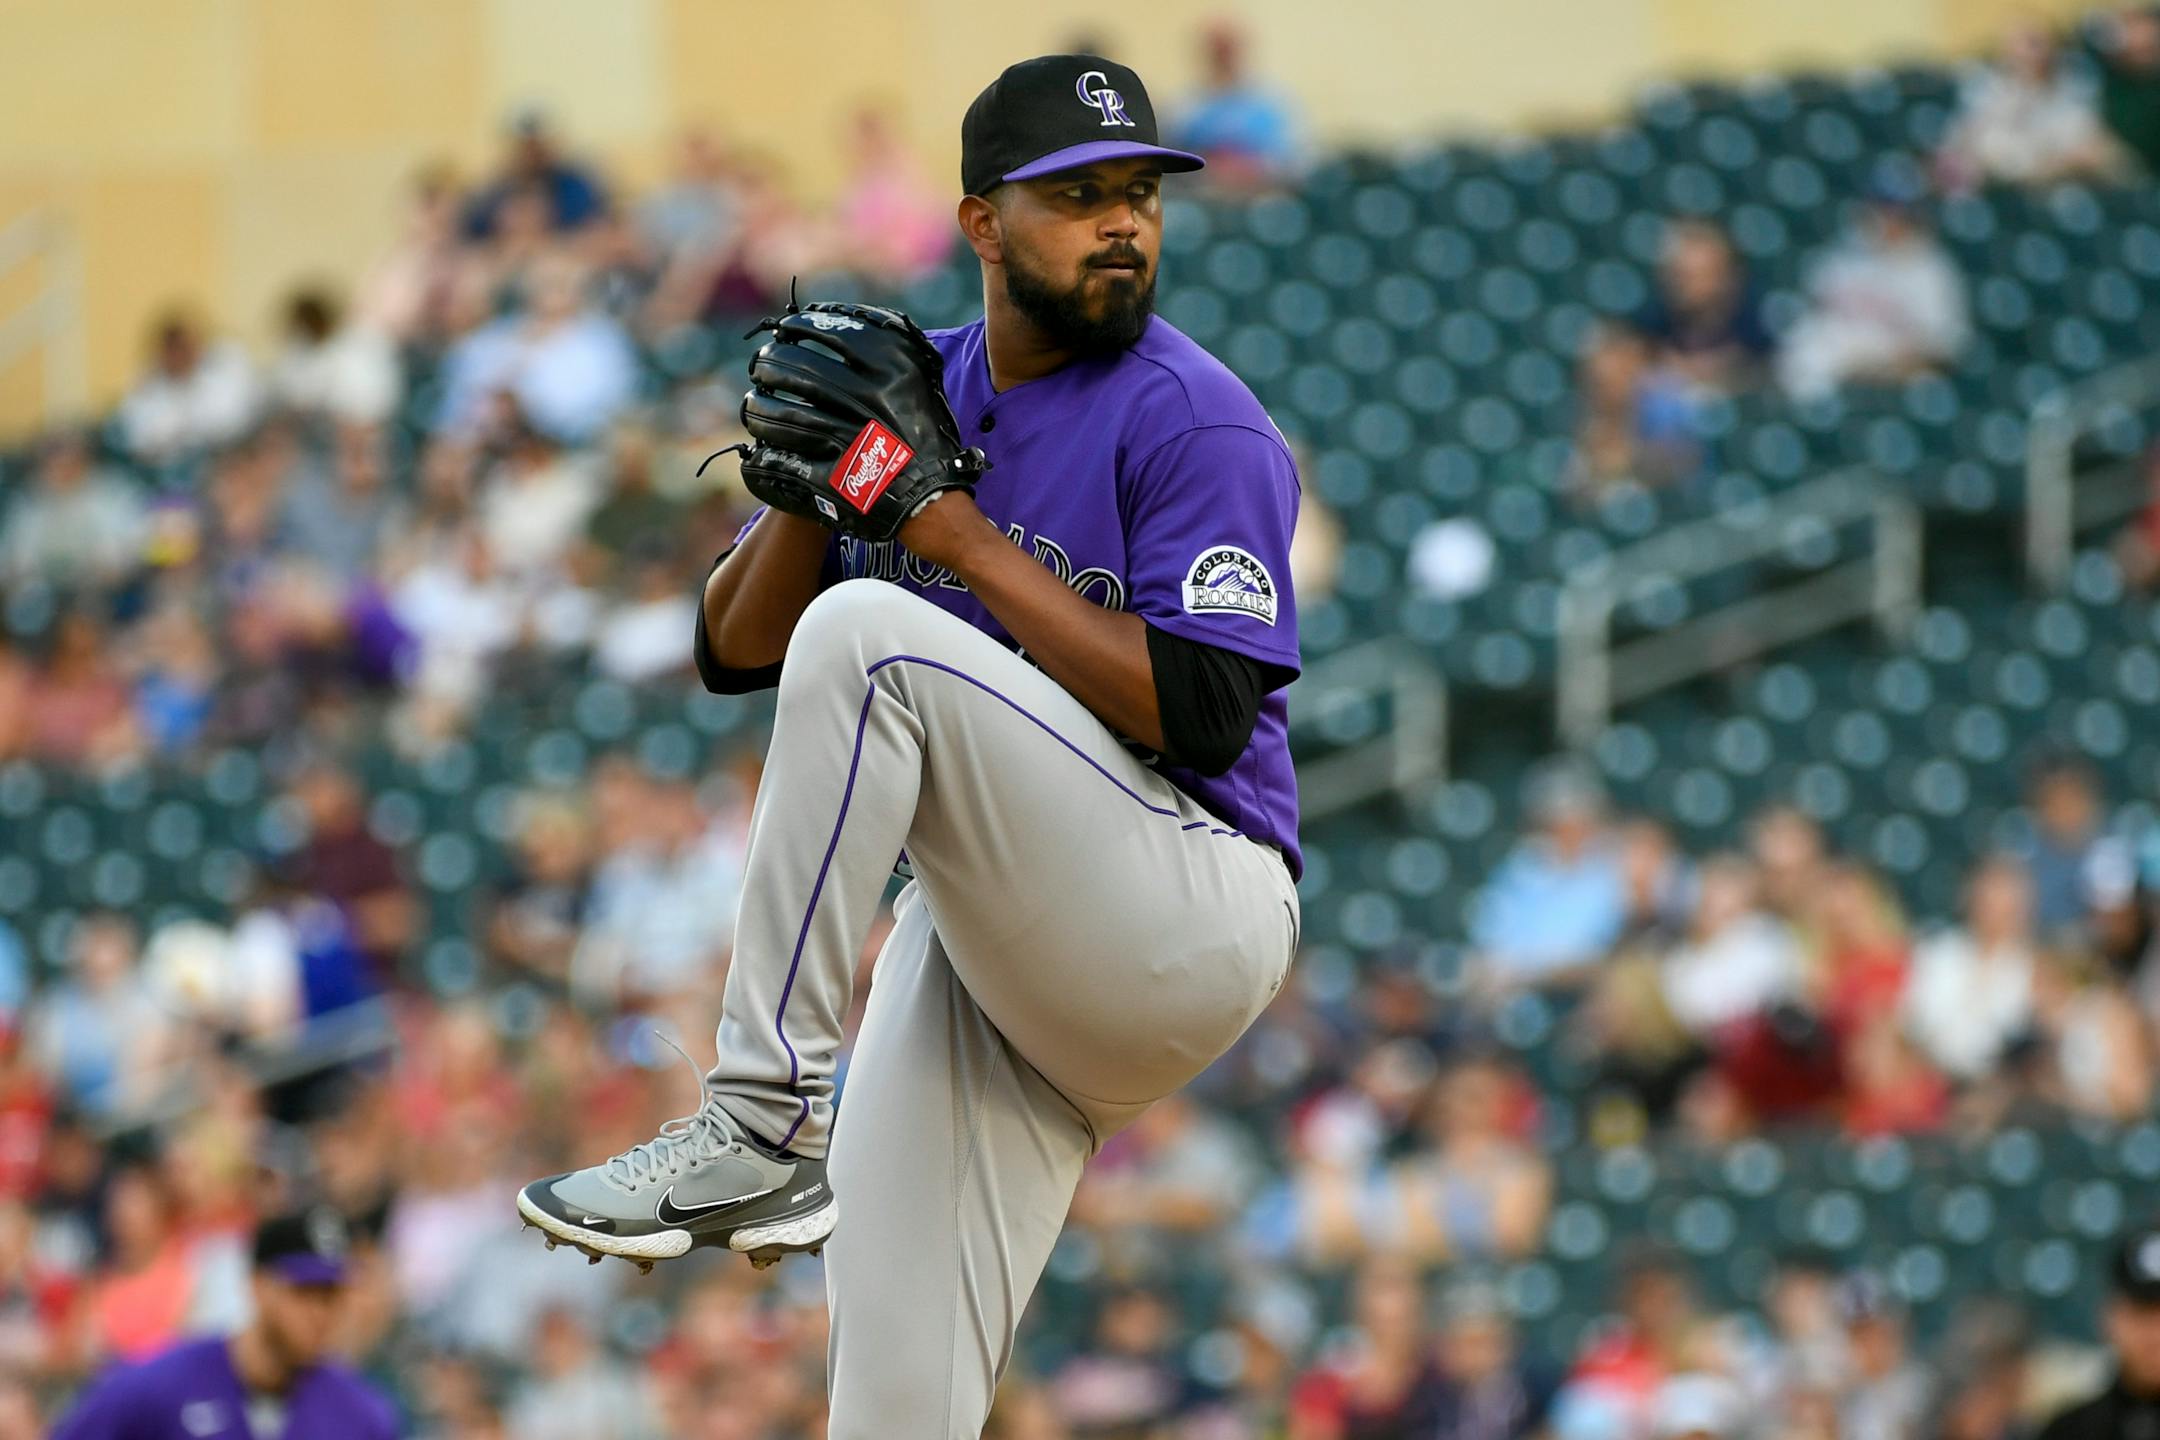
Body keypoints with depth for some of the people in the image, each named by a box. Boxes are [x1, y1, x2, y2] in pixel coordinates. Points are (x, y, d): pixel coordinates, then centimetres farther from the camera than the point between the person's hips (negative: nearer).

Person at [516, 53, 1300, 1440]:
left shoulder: (1199, 424, -7)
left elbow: (1202, 714, -19)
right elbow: (734, 651, 11)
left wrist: (969, 541, -17)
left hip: (1193, 922, -6)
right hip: (989, 940, 7)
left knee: (869, 638, -25)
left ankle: (762, 1118, -27)